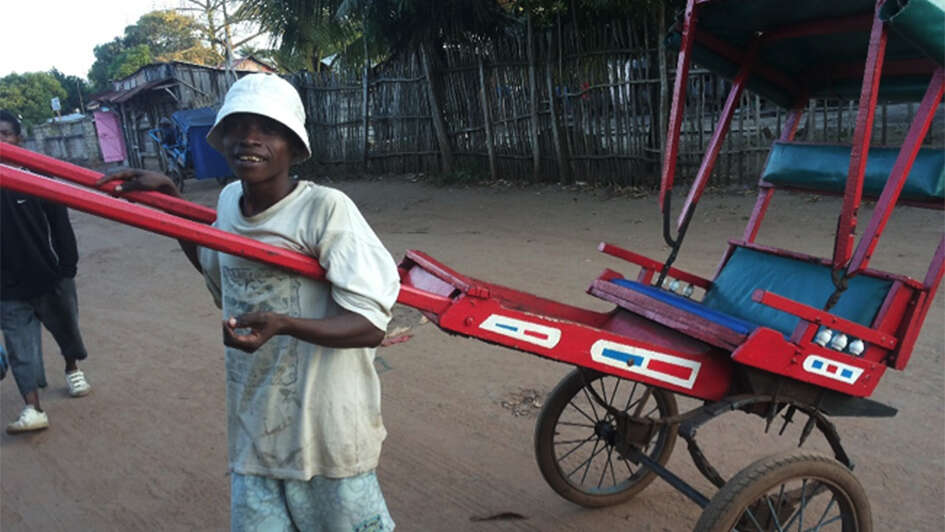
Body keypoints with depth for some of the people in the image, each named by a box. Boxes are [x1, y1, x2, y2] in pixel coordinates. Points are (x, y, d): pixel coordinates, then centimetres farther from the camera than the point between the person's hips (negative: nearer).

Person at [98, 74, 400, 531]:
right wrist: (167, 199, 14)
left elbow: (370, 326, -19)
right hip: (252, 431, 6)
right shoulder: (228, 201, 2)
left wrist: (283, 324, -34)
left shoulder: (325, 208, -18)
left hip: (327, 432, -5)